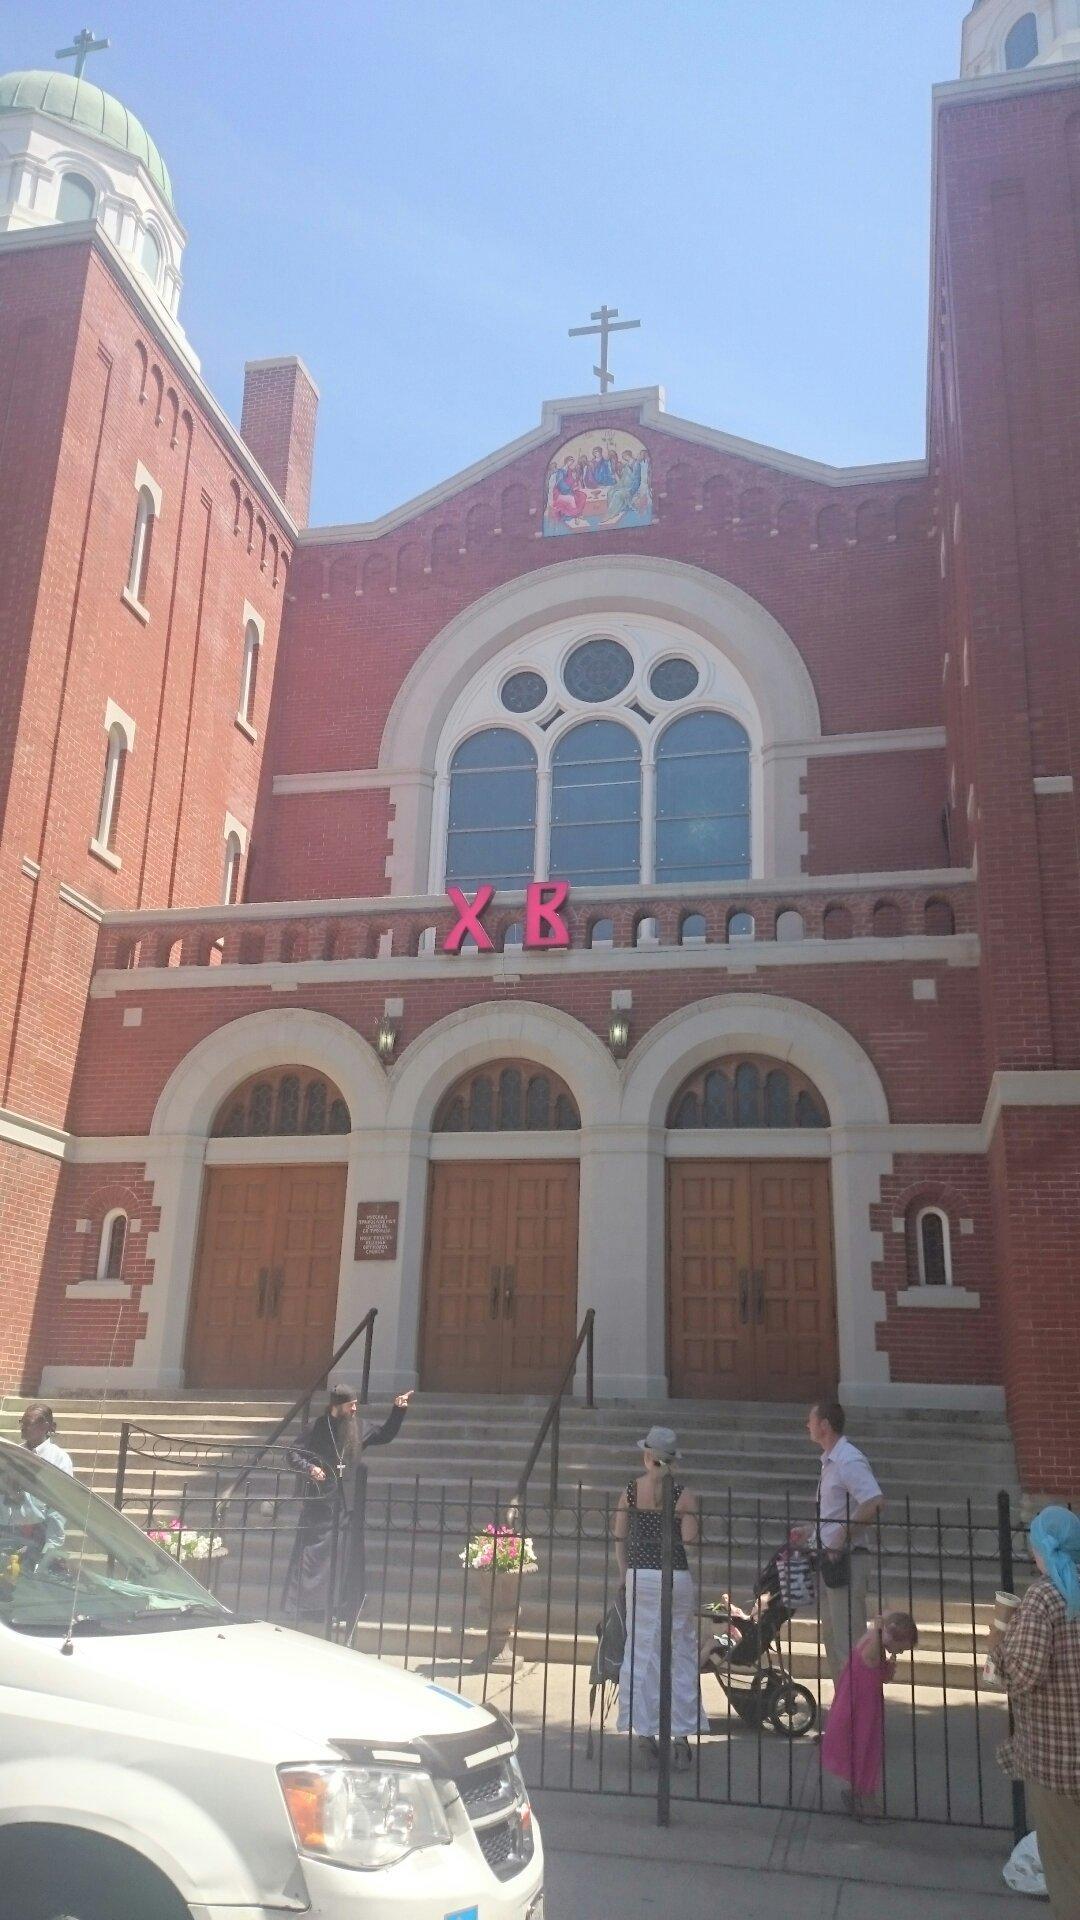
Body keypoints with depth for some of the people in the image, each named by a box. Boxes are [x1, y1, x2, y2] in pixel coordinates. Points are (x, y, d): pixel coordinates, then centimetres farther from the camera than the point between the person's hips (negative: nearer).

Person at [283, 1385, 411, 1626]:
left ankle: (336, 1606, 14)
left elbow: (385, 1435, 19)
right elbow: (293, 1453, -2)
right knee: (312, 1554, -4)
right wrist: (309, 1468, -19)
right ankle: (300, 1606, 2)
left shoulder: (360, 1428, 6)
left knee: (346, 1557, 6)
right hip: (320, 1504, -4)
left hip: (348, 1505, 4)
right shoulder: (317, 1428, -6)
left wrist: (398, 1411, 8)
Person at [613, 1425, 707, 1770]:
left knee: (640, 1654, 10)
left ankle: (644, 1730, 13)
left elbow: (619, 1538, 4)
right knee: (681, 1654, 9)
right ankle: (682, 1732, 11)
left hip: (639, 1577, 1)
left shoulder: (630, 1491, -1)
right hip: (676, 1577, -1)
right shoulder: (684, 1495, -7)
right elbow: (690, 1538, -14)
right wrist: (693, 1517, 6)